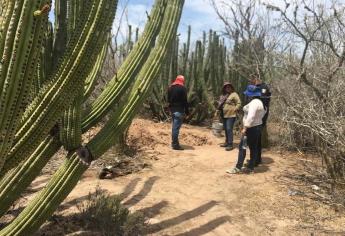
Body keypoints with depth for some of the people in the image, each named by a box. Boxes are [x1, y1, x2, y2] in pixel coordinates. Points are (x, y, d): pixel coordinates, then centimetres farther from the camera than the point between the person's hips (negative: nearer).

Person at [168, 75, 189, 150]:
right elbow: (185, 101, -11)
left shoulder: (170, 87, 13)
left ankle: (174, 143, 23)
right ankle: (175, 144, -5)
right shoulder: (182, 88, -10)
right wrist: (187, 111, -6)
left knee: (174, 126, 16)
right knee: (176, 127, -7)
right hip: (179, 110, -7)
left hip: (172, 110, 7)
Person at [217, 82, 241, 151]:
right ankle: (227, 142, 26)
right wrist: (219, 108, 10)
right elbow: (220, 104, 24)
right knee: (226, 129, 14)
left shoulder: (234, 94, -6)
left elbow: (239, 103, -10)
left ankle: (230, 145, -5)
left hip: (231, 115, -7)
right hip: (224, 115, 7)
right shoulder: (223, 95, 13)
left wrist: (234, 110, -14)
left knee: (229, 129, -10)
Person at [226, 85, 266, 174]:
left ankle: (238, 168, -3)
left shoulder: (254, 103, -18)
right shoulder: (259, 102, 14)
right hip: (257, 127, 11)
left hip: (251, 128, -10)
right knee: (253, 148, 11)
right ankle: (251, 167, 17)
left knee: (242, 147, -6)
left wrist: (245, 128, -28)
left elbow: (250, 117, -28)